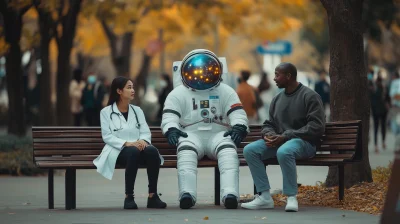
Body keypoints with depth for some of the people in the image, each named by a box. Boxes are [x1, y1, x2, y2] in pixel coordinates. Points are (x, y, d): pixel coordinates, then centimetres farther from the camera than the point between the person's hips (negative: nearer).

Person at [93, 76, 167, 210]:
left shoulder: (137, 111, 21)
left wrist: (143, 140, -15)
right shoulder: (106, 112, 8)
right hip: (118, 151, -4)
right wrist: (126, 143, -19)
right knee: (133, 152, -39)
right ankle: (129, 196, -32)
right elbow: (107, 136, -3)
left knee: (152, 151, -32)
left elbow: (146, 132, 10)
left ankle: (152, 196, -30)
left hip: (138, 147, 4)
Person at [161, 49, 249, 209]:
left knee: (228, 148, -34)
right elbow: (169, 117, 1)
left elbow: (238, 115, 6)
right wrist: (171, 130, -22)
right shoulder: (178, 94, 12)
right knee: (186, 150, -36)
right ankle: (187, 195, -51)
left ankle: (230, 194, -52)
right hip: (192, 135, 0)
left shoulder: (226, 92, 14)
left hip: (218, 134, 0)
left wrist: (238, 128, -18)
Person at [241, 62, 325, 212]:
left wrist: (285, 136, -20)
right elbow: (269, 124, 20)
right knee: (249, 150, -17)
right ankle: (265, 197, -19)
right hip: (279, 141, 7)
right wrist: (268, 135, -7)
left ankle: (291, 197, -29)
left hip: (303, 142, -7)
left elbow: (316, 127, -15)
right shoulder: (277, 99, 15)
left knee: (284, 151, -40)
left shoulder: (310, 96, -6)